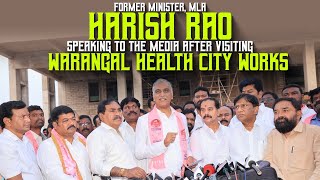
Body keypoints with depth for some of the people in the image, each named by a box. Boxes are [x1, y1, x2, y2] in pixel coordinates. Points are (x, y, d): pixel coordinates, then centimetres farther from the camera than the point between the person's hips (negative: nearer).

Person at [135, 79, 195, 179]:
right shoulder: (144, 120, 3)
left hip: (182, 174, 3)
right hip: (159, 175, -3)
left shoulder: (182, 118, 16)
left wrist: (189, 156, 5)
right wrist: (164, 144, -14)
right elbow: (139, 153, -4)